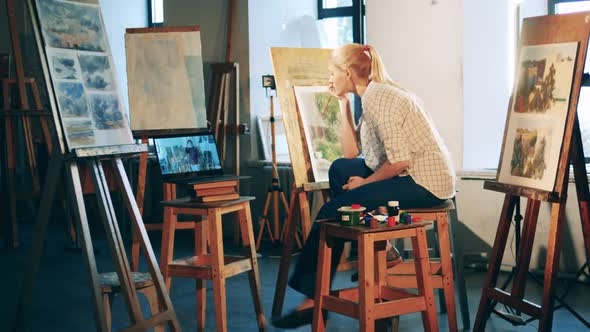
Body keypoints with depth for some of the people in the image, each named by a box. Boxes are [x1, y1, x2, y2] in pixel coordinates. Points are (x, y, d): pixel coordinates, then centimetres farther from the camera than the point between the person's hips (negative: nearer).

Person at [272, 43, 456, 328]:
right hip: (411, 176, 10)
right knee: (340, 169, 15)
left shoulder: (378, 99, -16)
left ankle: (313, 299, -4)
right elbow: (351, 152, 13)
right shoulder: (373, 96, 14)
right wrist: (343, 105, 10)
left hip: (426, 184, -10)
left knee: (332, 211, -12)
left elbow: (400, 160, -23)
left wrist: (365, 182, -9)